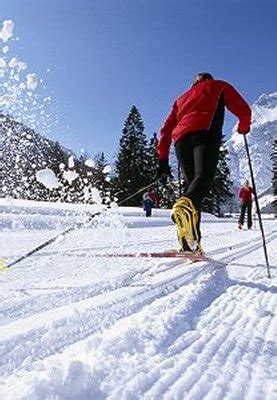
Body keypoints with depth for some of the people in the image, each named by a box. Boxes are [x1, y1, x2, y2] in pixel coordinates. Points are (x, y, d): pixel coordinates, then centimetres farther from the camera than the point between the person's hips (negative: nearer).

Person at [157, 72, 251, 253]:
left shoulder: (182, 98, 39)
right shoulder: (219, 86, 30)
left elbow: (167, 128, 27)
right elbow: (244, 111, 19)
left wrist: (163, 159, 23)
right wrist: (244, 128, 39)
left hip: (181, 136, 4)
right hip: (205, 131, -4)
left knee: (192, 181, 3)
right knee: (204, 175, -22)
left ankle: (190, 244, -10)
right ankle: (185, 205, -57)